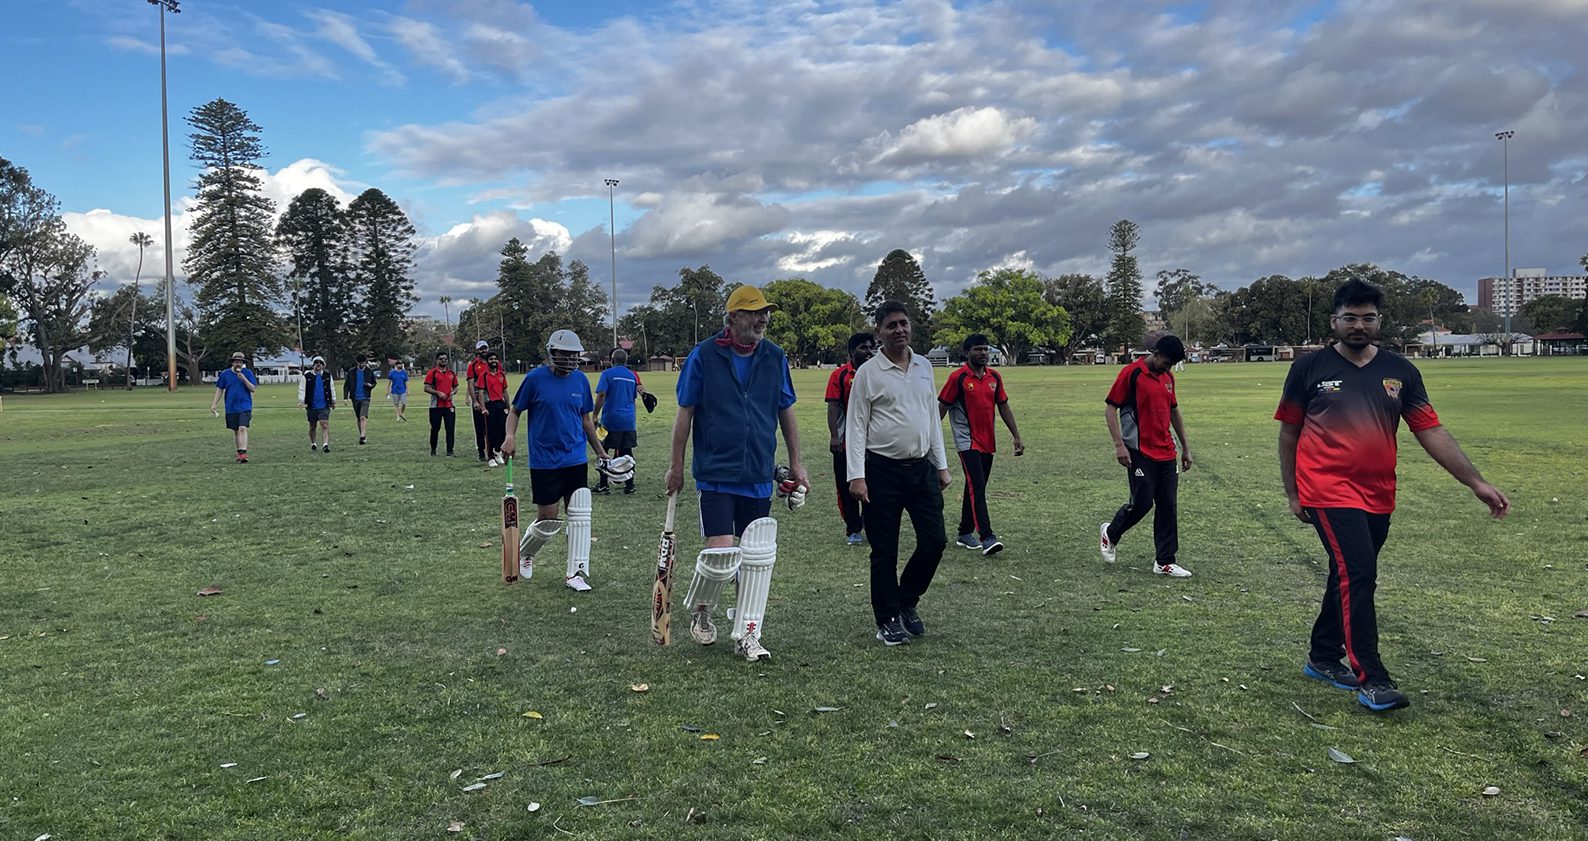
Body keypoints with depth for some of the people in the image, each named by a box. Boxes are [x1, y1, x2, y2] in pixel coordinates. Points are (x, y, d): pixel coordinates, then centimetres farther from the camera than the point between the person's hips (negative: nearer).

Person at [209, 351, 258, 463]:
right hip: (231, 407, 3)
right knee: (235, 431, 11)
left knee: (243, 428, -17)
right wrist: (214, 404, 6)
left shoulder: (248, 373, 1)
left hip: (245, 406, -3)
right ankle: (239, 453, 23)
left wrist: (244, 379, -16)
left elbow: (253, 389, -4)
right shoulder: (225, 374, 5)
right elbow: (219, 389, 11)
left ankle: (244, 454, -23)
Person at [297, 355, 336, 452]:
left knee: (325, 425, -12)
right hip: (311, 407, 0)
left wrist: (333, 401, 17)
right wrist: (301, 402, -8)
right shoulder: (307, 376, 0)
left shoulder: (327, 376, 6)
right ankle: (312, 444, 29)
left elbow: (332, 389, 15)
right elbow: (302, 389, 0)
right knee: (312, 426, 12)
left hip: (324, 406, 0)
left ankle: (326, 444, -18)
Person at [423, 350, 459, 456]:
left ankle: (450, 451, 3)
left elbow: (456, 387, 21)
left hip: (449, 405, 3)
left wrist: (452, 393, -1)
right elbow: (426, 388, -5)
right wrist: (438, 393, -16)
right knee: (435, 429, 5)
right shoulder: (432, 372, -1)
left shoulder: (452, 373, 13)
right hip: (436, 406, -3)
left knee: (450, 429, -2)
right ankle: (433, 450, 20)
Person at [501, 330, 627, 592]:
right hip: (544, 461, -3)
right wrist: (509, 437, -17)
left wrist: (601, 452, 16)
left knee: (580, 516, -3)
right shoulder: (535, 378, -7)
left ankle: (576, 573, 7)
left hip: (576, 459, 4)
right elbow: (515, 411, 1)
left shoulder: (581, 380, 5)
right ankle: (524, 552, 34)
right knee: (548, 519, 3)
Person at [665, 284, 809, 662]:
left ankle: (747, 635, 18)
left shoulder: (775, 358, 5)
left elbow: (786, 413, 13)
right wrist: (676, 465, 1)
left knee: (757, 557, 5)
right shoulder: (704, 356, -5)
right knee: (722, 555, -7)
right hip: (716, 473, -4)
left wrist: (796, 463, 13)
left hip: (759, 475, 4)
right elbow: (685, 413, 0)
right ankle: (699, 608, 24)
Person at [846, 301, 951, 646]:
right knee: (884, 551, 3)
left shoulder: (924, 366, 10)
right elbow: (855, 426, -7)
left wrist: (941, 465, 12)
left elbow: (933, 418, 16)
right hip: (882, 471, -5)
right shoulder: (868, 373, -6)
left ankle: (907, 601, 26)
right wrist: (856, 475, -14)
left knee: (935, 540, 3)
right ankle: (888, 620, 17)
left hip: (922, 467, 5)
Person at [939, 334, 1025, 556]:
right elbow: (942, 408, -6)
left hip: (988, 442, 6)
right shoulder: (958, 378, -9)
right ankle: (986, 538, -18)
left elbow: (1004, 407, 14)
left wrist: (1017, 437, 13)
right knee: (977, 487, -14)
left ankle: (965, 533, 24)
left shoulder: (995, 377, 8)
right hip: (967, 442, -6)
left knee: (975, 487, 13)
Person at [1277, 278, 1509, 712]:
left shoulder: (1400, 371, 6)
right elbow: (1288, 433, 3)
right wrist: (1292, 494, 3)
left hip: (1378, 496, 5)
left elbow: (1431, 432, 5)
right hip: (1329, 492, -5)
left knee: (1349, 577, 15)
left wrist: (1476, 482, -2)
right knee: (1358, 575, -13)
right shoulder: (1309, 367, -2)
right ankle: (1371, 679, -7)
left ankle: (1322, 658, 31)